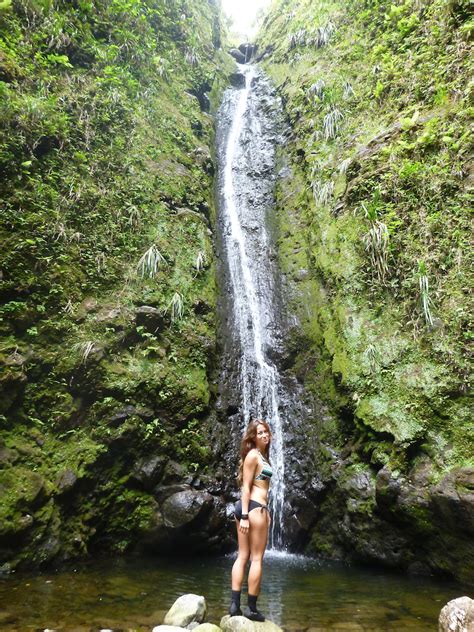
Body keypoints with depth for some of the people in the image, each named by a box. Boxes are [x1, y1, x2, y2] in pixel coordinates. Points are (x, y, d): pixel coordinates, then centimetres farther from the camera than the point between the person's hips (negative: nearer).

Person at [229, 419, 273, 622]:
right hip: (254, 507, -9)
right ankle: (251, 607, 7)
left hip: (247, 507, 9)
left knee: (242, 556, 9)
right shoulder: (253, 455, -10)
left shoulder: (261, 455, 16)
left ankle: (235, 604, 12)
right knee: (256, 558, 0)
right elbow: (246, 487, -14)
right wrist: (245, 516, -18)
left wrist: (265, 510, 18)